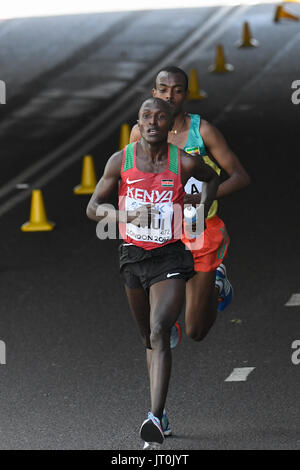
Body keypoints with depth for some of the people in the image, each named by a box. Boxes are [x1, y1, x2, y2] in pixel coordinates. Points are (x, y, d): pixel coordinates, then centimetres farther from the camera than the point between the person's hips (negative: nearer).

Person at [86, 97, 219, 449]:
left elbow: (212, 178, 19)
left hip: (171, 257, -3)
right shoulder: (121, 161, -2)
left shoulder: (184, 163, -5)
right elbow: (93, 207, 2)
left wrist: (201, 215, 7)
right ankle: (159, 410, 31)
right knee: (149, 338, 15)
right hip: (133, 257, 3)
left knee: (159, 331, -20)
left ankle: (154, 420, -30)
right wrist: (118, 214, -19)